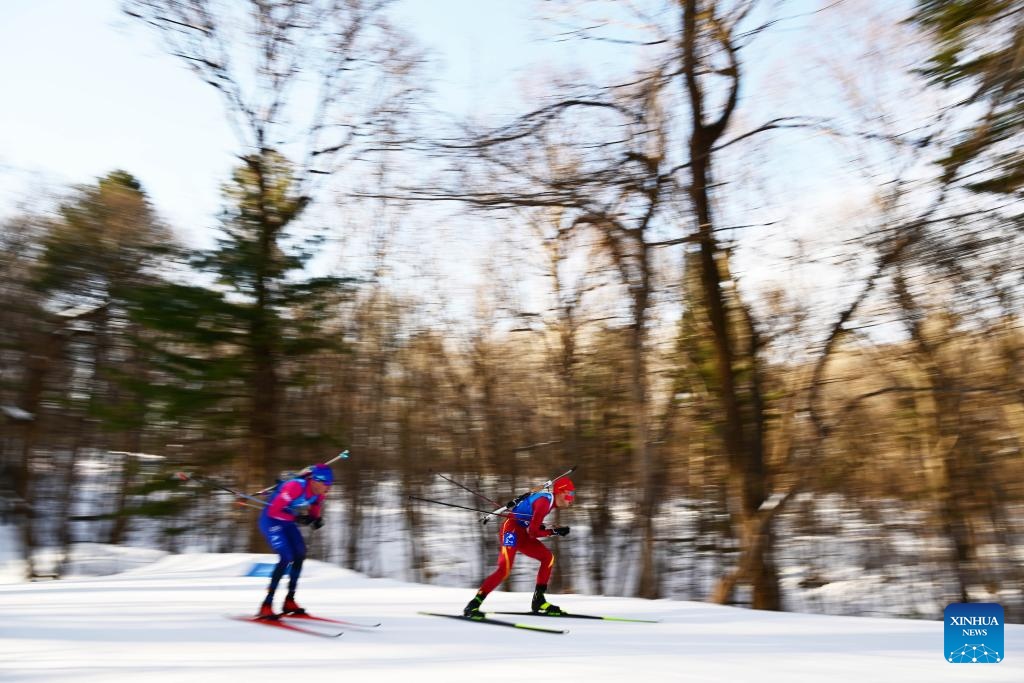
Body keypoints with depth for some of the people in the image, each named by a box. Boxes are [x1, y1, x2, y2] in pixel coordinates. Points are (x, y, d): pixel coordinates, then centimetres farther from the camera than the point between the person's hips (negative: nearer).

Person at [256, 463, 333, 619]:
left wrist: (316, 519, -13)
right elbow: (273, 511, -29)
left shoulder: (320, 491, -10)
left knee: (300, 555, 3)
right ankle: (266, 606, -13)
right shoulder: (295, 486, -33)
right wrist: (297, 518, -31)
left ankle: (289, 601, 15)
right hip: (271, 520, -8)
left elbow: (316, 509, 8)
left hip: (287, 522, 8)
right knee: (286, 558, -19)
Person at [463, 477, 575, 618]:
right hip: (511, 531, -10)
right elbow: (533, 532, -21)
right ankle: (473, 605, -17)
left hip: (522, 533, 10)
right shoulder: (545, 501, -20)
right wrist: (554, 532, -15)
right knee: (504, 569, -21)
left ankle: (538, 601, 10)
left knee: (548, 558, 6)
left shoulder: (551, 499, 9)